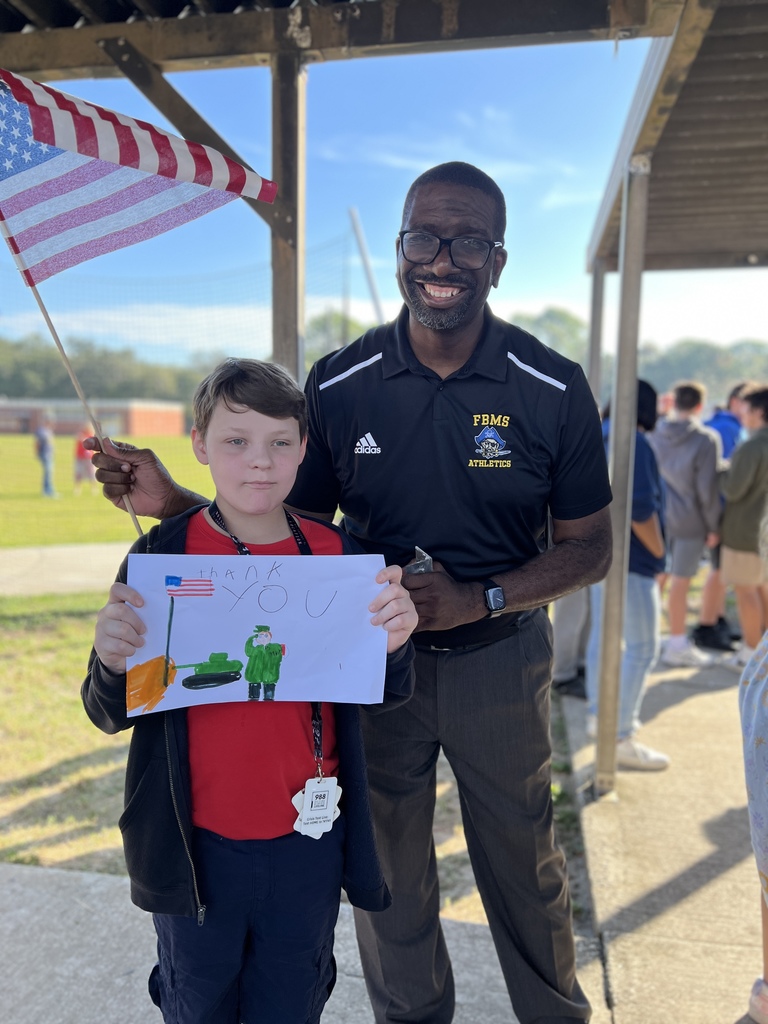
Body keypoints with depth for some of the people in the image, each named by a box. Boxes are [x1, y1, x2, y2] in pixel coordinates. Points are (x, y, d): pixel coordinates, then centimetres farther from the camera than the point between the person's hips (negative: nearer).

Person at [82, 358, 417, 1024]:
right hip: (195, 842, 0)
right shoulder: (160, 556, -11)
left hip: (308, 843, 1)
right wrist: (113, 664, -26)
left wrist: (394, 642, -20)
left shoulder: (339, 554, -7)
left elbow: (386, 700, 1)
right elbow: (111, 717, -5)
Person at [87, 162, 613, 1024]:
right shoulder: (339, 385, -8)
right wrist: (174, 502, -14)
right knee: (386, 872, 19)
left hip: (498, 659, 0)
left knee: (524, 870, 19)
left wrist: (478, 599, -21)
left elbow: (589, 547, -5)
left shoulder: (553, 389, -11)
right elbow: (299, 524, 1)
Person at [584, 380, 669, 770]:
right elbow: (640, 508, -24)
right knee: (642, 647, -3)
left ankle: (597, 715, 32)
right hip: (629, 560, -9)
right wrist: (659, 553, -12)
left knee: (603, 633, 19)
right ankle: (621, 739, 2)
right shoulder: (633, 442, -18)